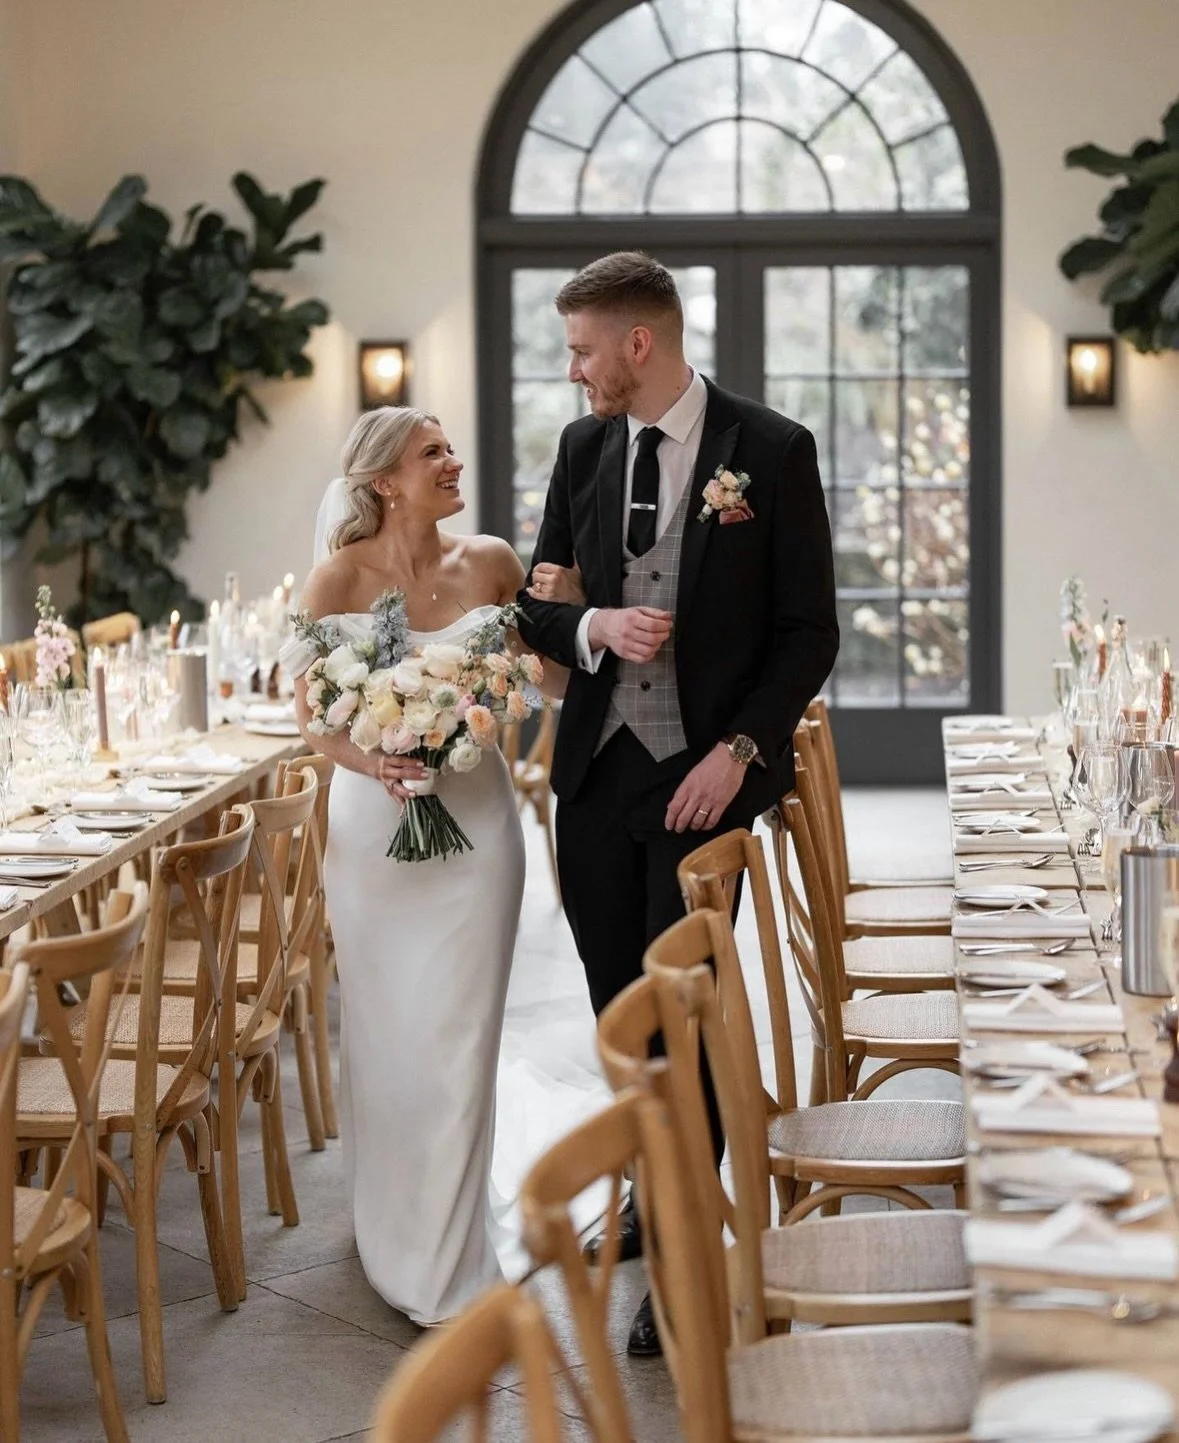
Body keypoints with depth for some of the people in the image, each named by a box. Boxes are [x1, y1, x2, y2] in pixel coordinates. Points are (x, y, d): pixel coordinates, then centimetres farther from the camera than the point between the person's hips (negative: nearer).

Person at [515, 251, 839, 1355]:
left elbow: (809, 630, -5)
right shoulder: (584, 448, 6)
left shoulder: (772, 451, -7)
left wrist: (739, 751, -14)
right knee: (619, 1007, 12)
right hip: (596, 767, 5)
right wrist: (594, 626, -11)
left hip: (706, 770, -5)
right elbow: (538, 605, 12)